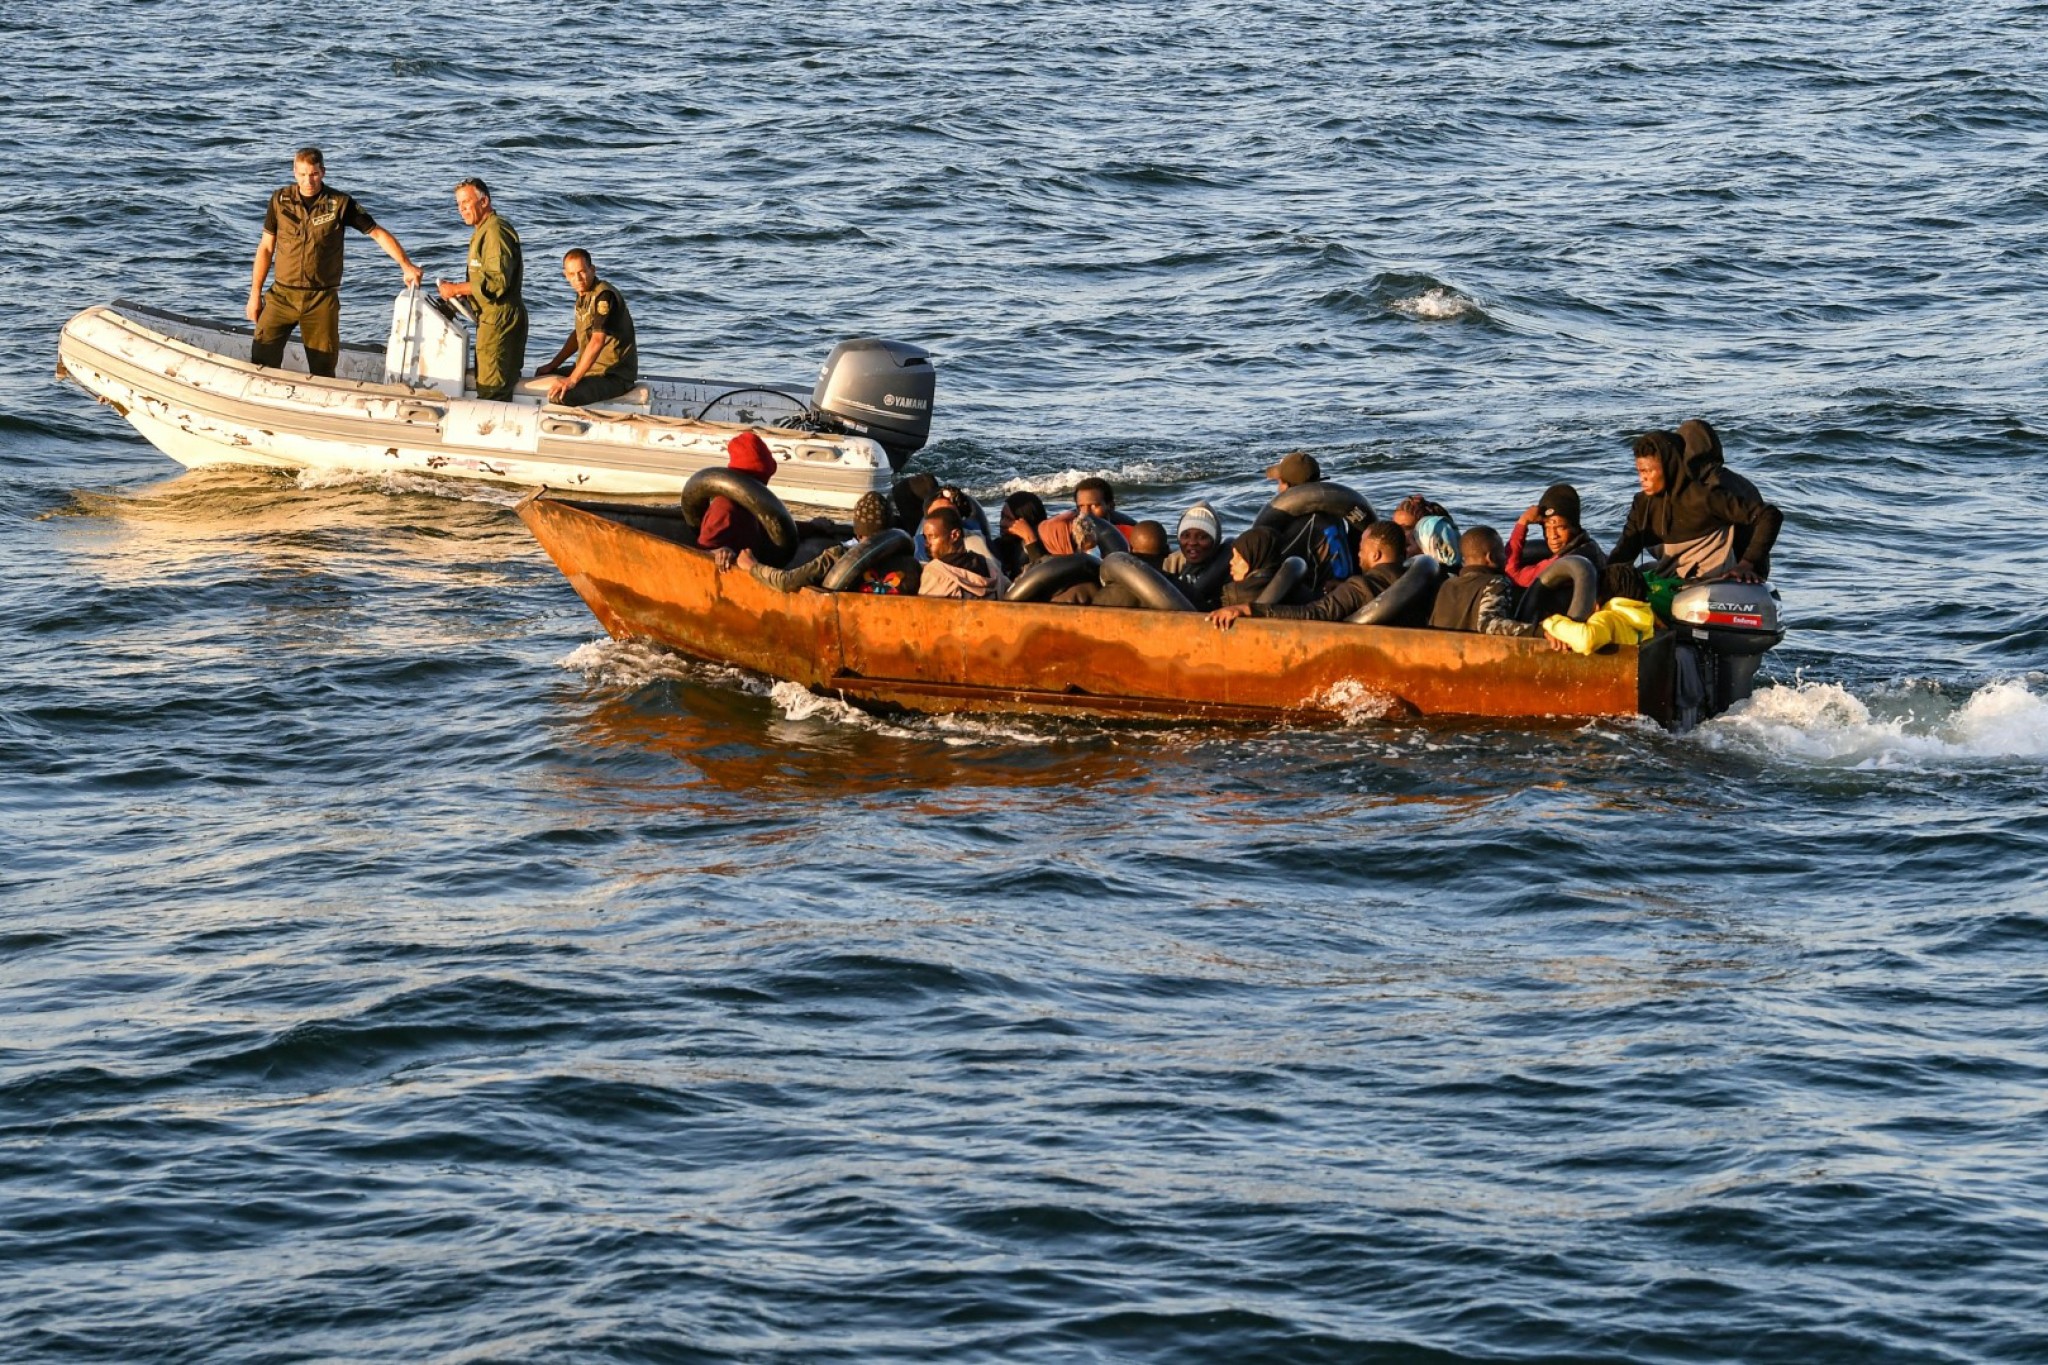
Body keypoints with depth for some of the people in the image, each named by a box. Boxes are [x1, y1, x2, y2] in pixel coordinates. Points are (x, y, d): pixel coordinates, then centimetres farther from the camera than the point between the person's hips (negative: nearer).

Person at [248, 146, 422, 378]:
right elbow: (266, 248, 9)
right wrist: (255, 294, 7)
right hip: (282, 295, 1)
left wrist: (407, 266, -10)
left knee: (323, 368, 1)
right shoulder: (280, 200, 2)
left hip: (322, 298, -1)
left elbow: (378, 233, 1)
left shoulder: (340, 203, -3)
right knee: (262, 357, -10)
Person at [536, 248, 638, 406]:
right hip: (592, 369, 10)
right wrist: (553, 364, 20)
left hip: (615, 376, -10)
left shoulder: (604, 296, -20)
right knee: (540, 381, 17)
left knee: (560, 397, -31)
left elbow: (597, 342, -28)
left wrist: (572, 380, -31)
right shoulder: (583, 295, 11)